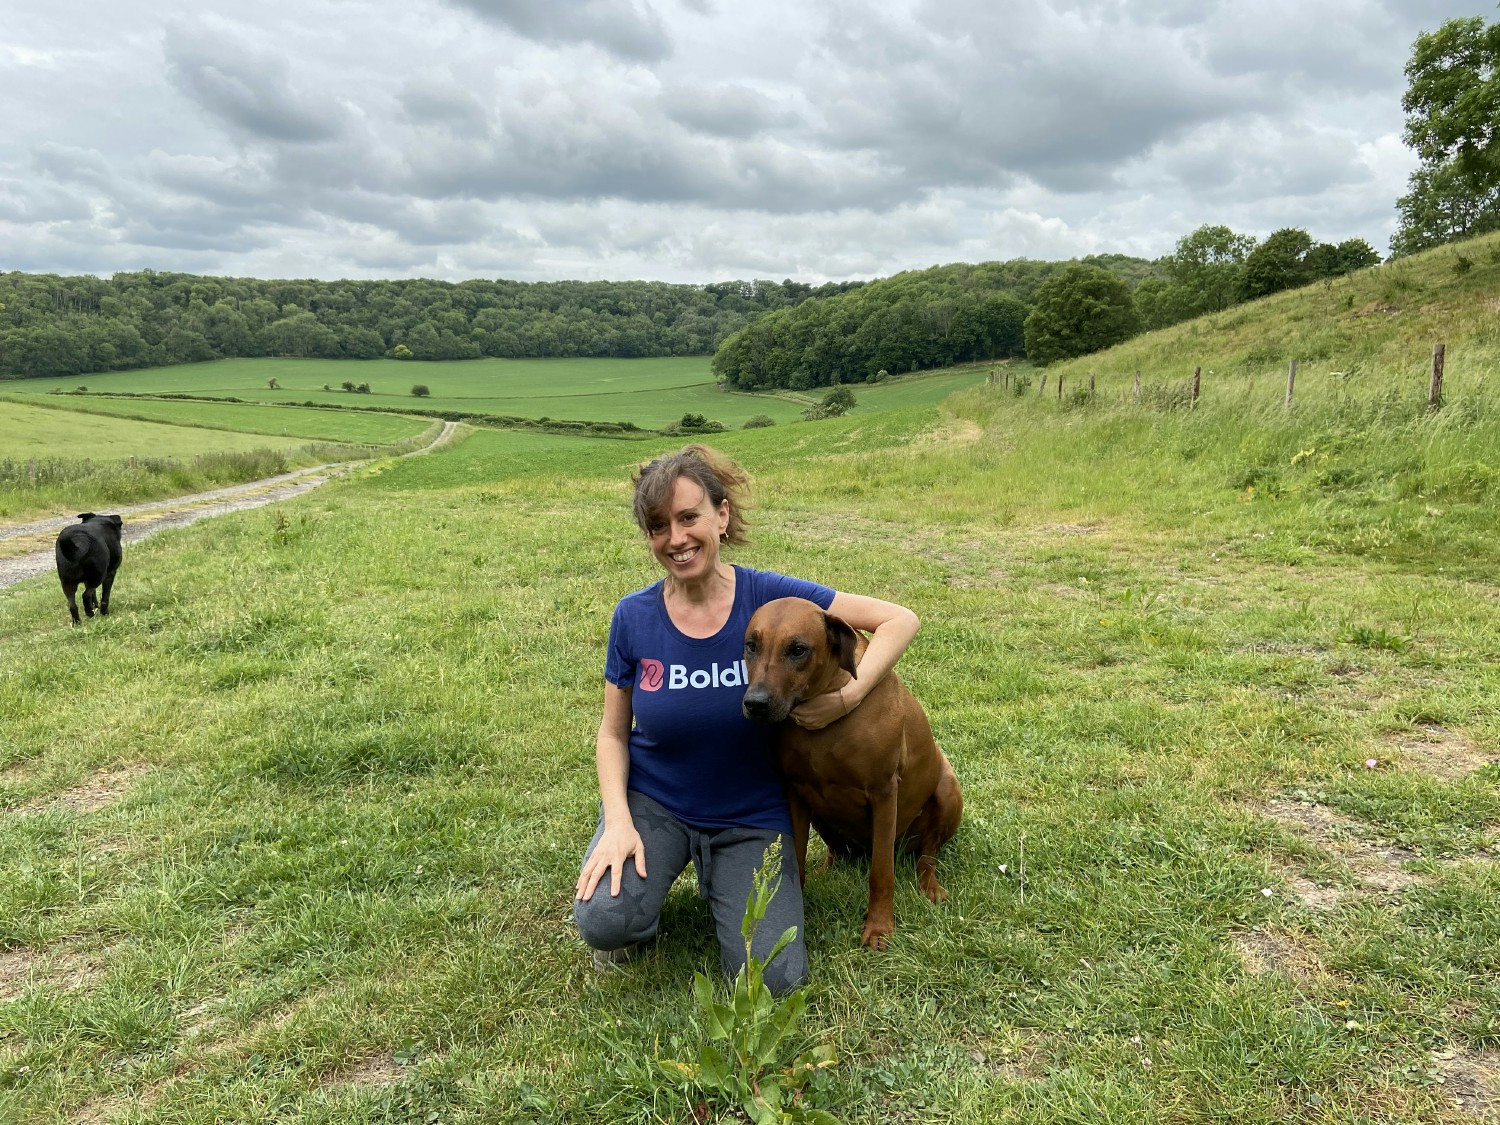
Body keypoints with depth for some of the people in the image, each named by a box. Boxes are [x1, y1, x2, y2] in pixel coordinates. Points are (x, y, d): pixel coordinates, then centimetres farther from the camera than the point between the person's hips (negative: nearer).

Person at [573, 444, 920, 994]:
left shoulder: (769, 596, -14)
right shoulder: (634, 617, -10)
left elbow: (900, 620, -13)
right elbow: (613, 734, 0)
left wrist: (849, 696, -27)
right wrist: (617, 822, -15)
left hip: (751, 817, 0)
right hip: (652, 801, 0)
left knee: (773, 980, -14)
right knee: (603, 922, -28)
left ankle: (718, 880, 16)